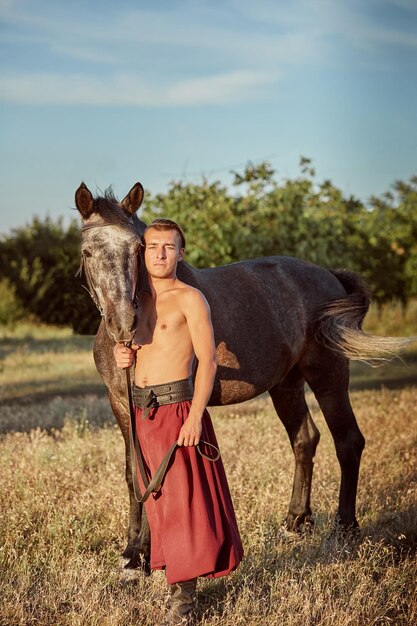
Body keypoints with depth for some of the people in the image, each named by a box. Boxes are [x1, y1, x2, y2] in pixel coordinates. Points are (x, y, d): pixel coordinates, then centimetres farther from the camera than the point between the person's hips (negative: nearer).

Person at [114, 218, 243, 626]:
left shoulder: (190, 299, -7)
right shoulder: (140, 301, 14)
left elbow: (207, 361, -12)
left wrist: (195, 416, -20)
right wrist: (123, 358, 1)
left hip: (177, 407, -7)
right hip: (142, 409, 7)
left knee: (181, 497, -4)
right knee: (155, 499, 11)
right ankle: (174, 578, 20)